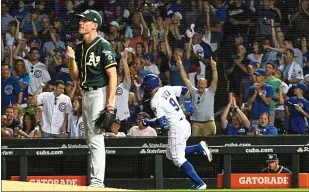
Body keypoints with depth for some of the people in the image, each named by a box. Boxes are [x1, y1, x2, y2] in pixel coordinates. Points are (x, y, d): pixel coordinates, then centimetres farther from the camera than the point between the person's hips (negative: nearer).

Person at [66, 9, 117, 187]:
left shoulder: (103, 46, -10)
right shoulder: (79, 48, 13)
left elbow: (113, 75, -15)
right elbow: (75, 77, 16)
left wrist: (110, 102, -22)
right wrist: (72, 59, -2)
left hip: (100, 93, -9)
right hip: (86, 94, 9)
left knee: (96, 138, -14)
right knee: (91, 139, 12)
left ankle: (97, 181, -17)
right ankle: (95, 180, 19)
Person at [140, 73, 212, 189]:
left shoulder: (155, 101, -14)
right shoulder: (167, 89, 9)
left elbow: (162, 123, -17)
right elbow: (186, 90, 16)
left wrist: (148, 122, -3)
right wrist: (188, 104, 24)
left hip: (176, 127, -9)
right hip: (185, 124, 9)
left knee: (178, 158, -3)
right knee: (170, 155, 21)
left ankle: (199, 183, -8)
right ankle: (199, 148, 10)